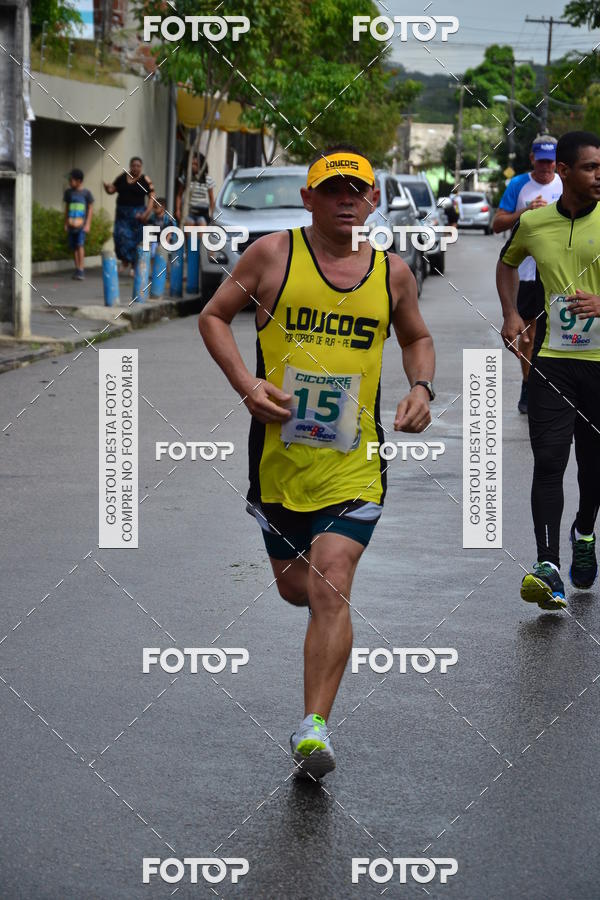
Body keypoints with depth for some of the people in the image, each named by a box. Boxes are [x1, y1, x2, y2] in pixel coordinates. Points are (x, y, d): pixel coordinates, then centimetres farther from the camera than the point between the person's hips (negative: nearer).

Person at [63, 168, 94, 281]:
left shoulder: (86, 193, -2)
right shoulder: (68, 192, 9)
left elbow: (91, 208, 1)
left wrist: (88, 224, -4)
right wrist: (66, 223, 14)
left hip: (81, 225, -4)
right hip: (71, 224, 4)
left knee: (80, 245, -14)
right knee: (74, 247, 6)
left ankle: (81, 270, -15)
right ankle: (77, 269, 14)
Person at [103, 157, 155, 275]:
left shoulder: (145, 180, -2)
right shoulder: (122, 178, 9)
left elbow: (151, 197, -5)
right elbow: (111, 190, 15)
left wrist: (147, 212, -16)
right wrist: (107, 187, -9)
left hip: (137, 213, -3)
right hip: (122, 212, 3)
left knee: (135, 240, -3)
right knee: (120, 235, -9)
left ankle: (133, 266, 9)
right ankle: (124, 261, 6)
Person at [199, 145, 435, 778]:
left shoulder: (392, 272, 5)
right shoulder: (272, 255, -2)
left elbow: (416, 337, 23)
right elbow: (214, 316, 6)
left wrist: (421, 387, 3)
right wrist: (245, 382, -9)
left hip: (354, 465, -1)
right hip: (279, 457, 1)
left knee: (330, 589, -14)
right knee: (295, 588, 13)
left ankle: (314, 728, -13)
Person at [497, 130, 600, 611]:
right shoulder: (533, 223, 3)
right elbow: (508, 262, 25)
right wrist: (511, 314, 12)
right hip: (552, 359, 1)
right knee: (548, 461, -11)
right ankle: (548, 570, -16)